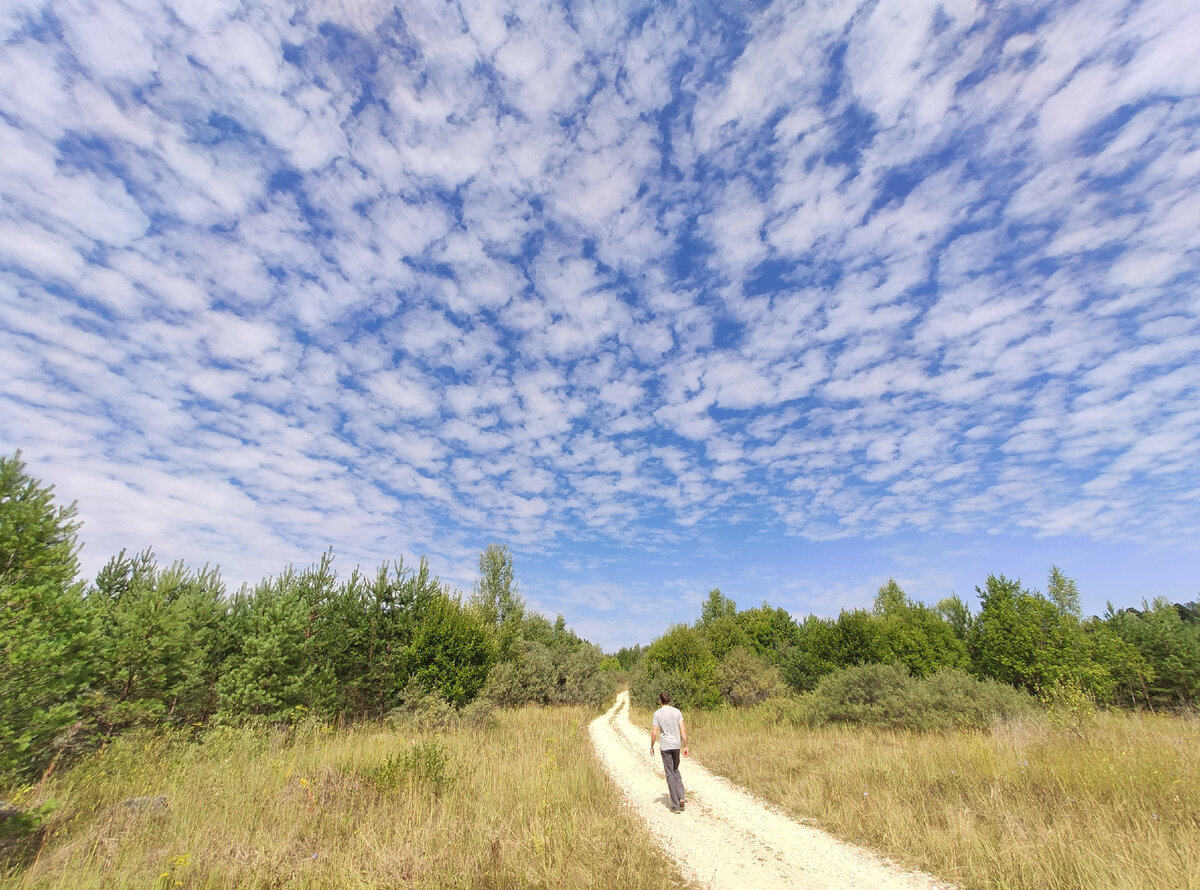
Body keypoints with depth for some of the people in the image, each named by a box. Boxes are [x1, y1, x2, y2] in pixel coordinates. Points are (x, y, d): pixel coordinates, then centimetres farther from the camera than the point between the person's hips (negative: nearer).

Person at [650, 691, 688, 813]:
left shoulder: (657, 713, -8)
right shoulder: (677, 712, 0)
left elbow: (654, 733, -9)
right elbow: (683, 730, -2)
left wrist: (651, 747, 4)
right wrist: (685, 746, 4)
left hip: (665, 747, -3)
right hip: (676, 745, 3)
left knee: (670, 774, 5)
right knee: (675, 770, 23)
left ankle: (675, 805, 6)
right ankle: (681, 797, 9)